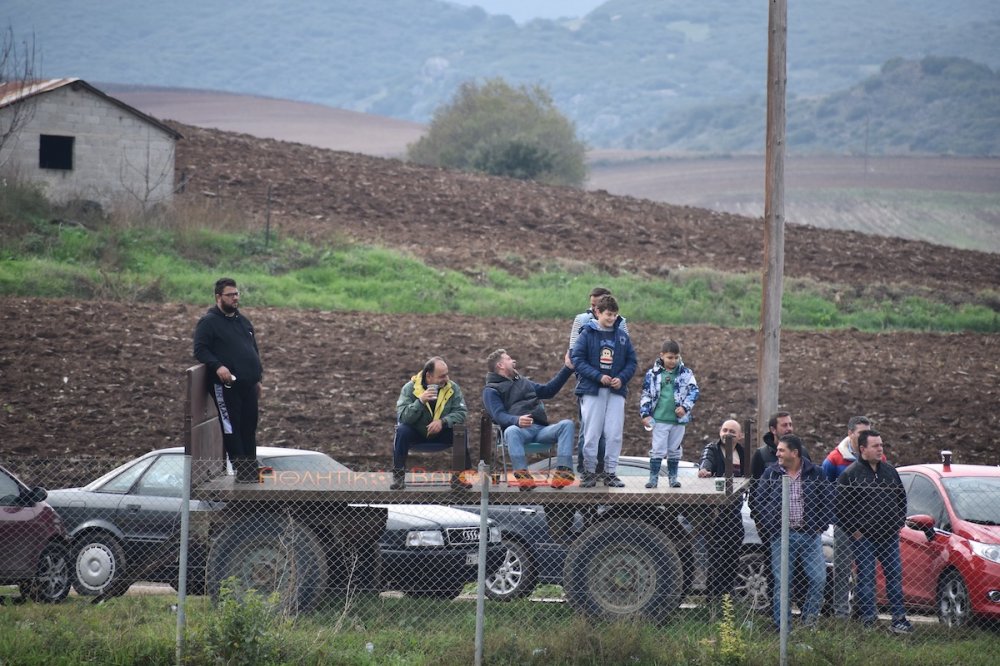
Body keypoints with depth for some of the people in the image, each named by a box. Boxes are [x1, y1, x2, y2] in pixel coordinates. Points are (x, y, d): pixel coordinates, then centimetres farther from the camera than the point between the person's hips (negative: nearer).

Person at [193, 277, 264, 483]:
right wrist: (217, 366, -26)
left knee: (249, 427, 9)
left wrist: (258, 379, 22)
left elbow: (254, 351, 26)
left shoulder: (243, 321, 19)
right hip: (226, 386, -7)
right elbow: (200, 350, -12)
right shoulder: (208, 322, -4)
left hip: (248, 385, 7)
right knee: (231, 427, -7)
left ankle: (251, 467, 15)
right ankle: (241, 470, -7)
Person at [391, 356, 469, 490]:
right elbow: (402, 417, -23)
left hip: (442, 436, 1)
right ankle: (398, 477, -22)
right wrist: (420, 401, -37)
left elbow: (461, 413, -14)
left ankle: (458, 476, -14)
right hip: (416, 434, -1)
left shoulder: (452, 388, -6)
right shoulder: (410, 388, -12)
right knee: (402, 430, -31)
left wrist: (443, 422, -32)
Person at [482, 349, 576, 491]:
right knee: (511, 431, -41)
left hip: (541, 429, 5)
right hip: (519, 429, -5)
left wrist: (567, 368, 34)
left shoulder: (523, 382, 34)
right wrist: (517, 420, -28)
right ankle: (522, 476, -50)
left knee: (567, 424, -21)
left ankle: (563, 472, -36)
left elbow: (548, 390, 36)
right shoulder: (491, 390, 10)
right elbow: (499, 415, -7)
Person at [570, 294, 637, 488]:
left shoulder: (622, 336, 8)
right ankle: (589, 471, 8)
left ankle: (611, 472, 8)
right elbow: (577, 359, -7)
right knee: (591, 434, -1)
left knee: (614, 434, 1)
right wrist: (598, 376, -15)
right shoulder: (587, 334, -2)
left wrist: (622, 378, -7)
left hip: (616, 392, 3)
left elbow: (632, 361, 11)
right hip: (592, 390, -3)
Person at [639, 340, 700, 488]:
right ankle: (653, 477, 3)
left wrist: (685, 407, -15)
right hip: (659, 419, -1)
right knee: (657, 449, -2)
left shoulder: (686, 373, 1)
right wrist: (645, 414, -2)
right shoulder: (653, 374, 0)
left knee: (674, 450, 11)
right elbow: (646, 395, 4)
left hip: (678, 419, 1)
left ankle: (673, 477, 20)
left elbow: (693, 391, -2)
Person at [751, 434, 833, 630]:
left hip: (810, 535, 0)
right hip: (781, 536, 0)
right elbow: (759, 501, 4)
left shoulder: (815, 473, 3)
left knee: (818, 579, -6)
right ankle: (782, 627, 5)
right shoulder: (771, 473, 4)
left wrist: (820, 525, 0)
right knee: (781, 582, 0)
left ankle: (809, 620, 9)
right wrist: (769, 529, -3)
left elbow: (828, 500, 8)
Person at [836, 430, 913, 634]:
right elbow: (841, 506, -8)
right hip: (864, 537, -5)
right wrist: (854, 531, -10)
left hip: (890, 536, 5)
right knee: (866, 578, -2)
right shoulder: (850, 474, -6)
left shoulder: (889, 471, 13)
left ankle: (899, 619, 9)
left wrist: (899, 523, 12)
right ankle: (868, 620, 3)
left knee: (895, 575, 4)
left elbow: (901, 498, 23)